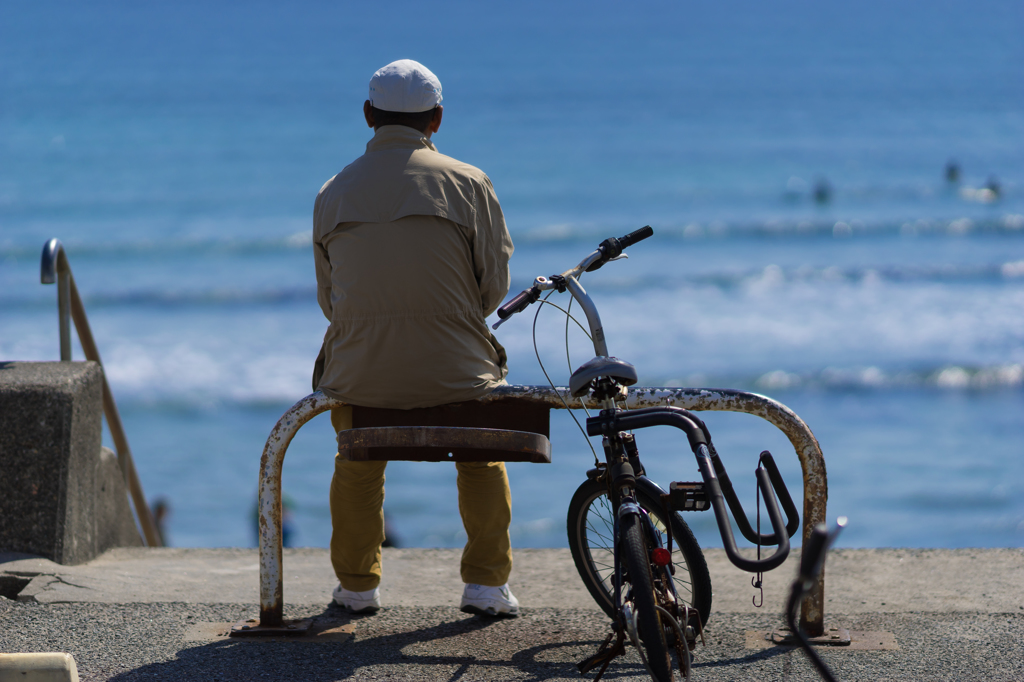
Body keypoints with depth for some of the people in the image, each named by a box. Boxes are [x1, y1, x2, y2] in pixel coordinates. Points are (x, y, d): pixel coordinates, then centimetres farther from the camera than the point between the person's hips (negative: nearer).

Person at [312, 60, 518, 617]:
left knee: (357, 463, 34)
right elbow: (494, 285, 1)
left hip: (360, 379, 1)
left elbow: (329, 297, 10)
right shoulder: (468, 183, -3)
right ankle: (487, 585, 27)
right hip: (455, 373, -1)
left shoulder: (333, 193, 4)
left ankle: (356, 585, 37)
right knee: (483, 455, 31)